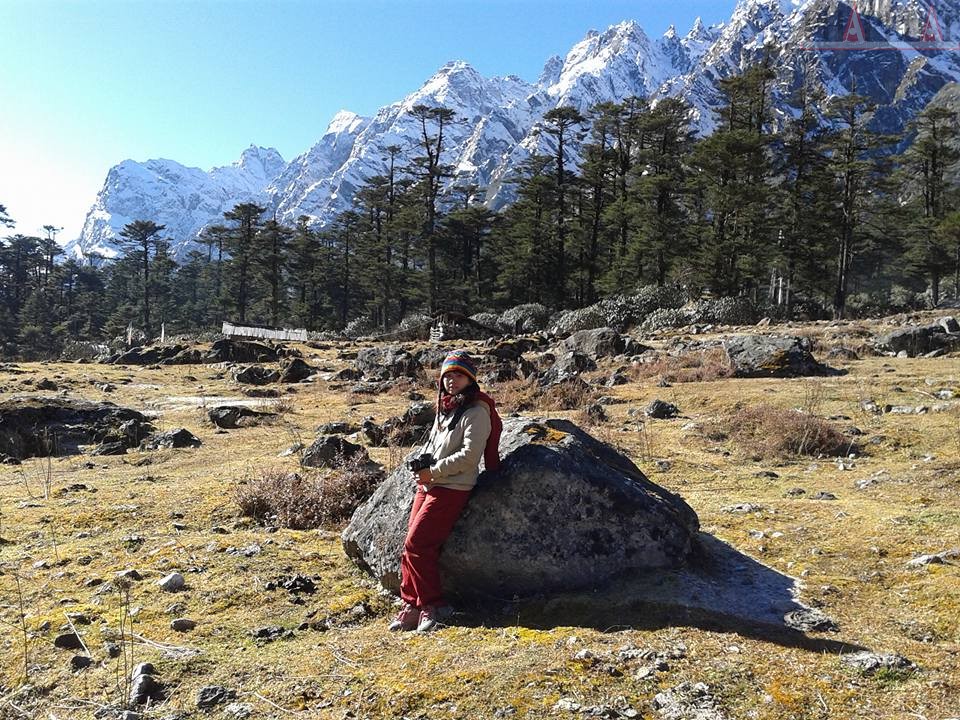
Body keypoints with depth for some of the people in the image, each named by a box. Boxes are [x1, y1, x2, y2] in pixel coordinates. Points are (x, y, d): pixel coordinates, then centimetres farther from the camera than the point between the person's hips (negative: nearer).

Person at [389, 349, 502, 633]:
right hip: (428, 485, 8)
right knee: (411, 546, 5)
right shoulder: (445, 409, 17)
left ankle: (433, 605, 0)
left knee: (417, 544, -12)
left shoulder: (476, 412, -10)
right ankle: (411, 606, 14)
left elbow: (470, 455, -18)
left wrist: (433, 472, -15)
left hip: (452, 489, -8)